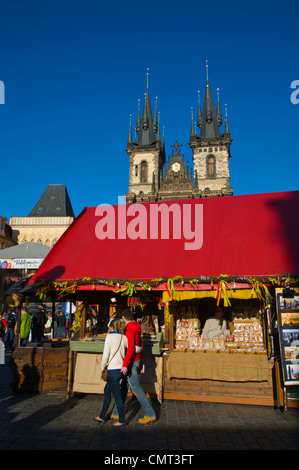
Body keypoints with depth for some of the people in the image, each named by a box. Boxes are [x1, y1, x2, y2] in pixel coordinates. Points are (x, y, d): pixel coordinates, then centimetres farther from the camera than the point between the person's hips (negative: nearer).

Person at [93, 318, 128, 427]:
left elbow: (106, 354, -10)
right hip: (121, 369, 6)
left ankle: (122, 420, 15)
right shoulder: (124, 337, 5)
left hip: (113, 370, -6)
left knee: (117, 395, 5)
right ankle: (102, 417, 30)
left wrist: (102, 368, 3)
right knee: (107, 391, 20)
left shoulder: (110, 337, -9)